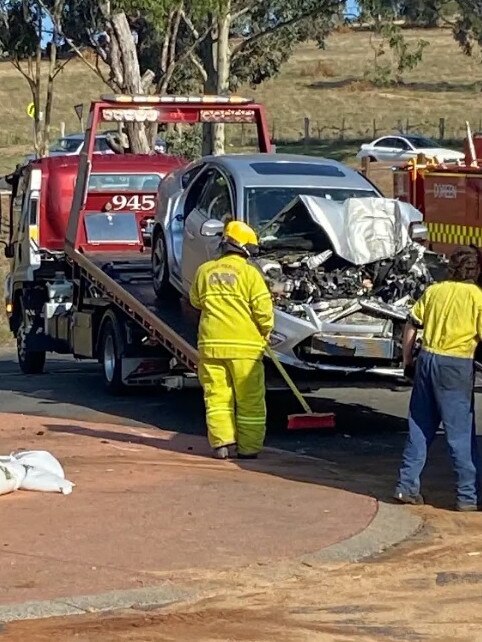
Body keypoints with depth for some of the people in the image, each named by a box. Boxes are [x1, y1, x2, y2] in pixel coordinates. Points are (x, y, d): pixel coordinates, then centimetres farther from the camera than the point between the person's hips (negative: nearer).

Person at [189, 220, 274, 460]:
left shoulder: (204, 271, 7)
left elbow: (195, 301, 21)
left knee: (216, 395, 7)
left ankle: (221, 443, 1)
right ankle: (248, 447, 6)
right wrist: (265, 331, 8)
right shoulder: (249, 273, -6)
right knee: (249, 399, 5)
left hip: (211, 343, 3)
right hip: (245, 344, -3)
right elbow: (263, 308, -9)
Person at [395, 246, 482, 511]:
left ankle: (407, 486, 17)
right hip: (456, 365, -5)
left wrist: (408, 359, 18)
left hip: (427, 358, 5)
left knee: (420, 427, 14)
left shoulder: (434, 290, 8)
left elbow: (411, 325, 9)